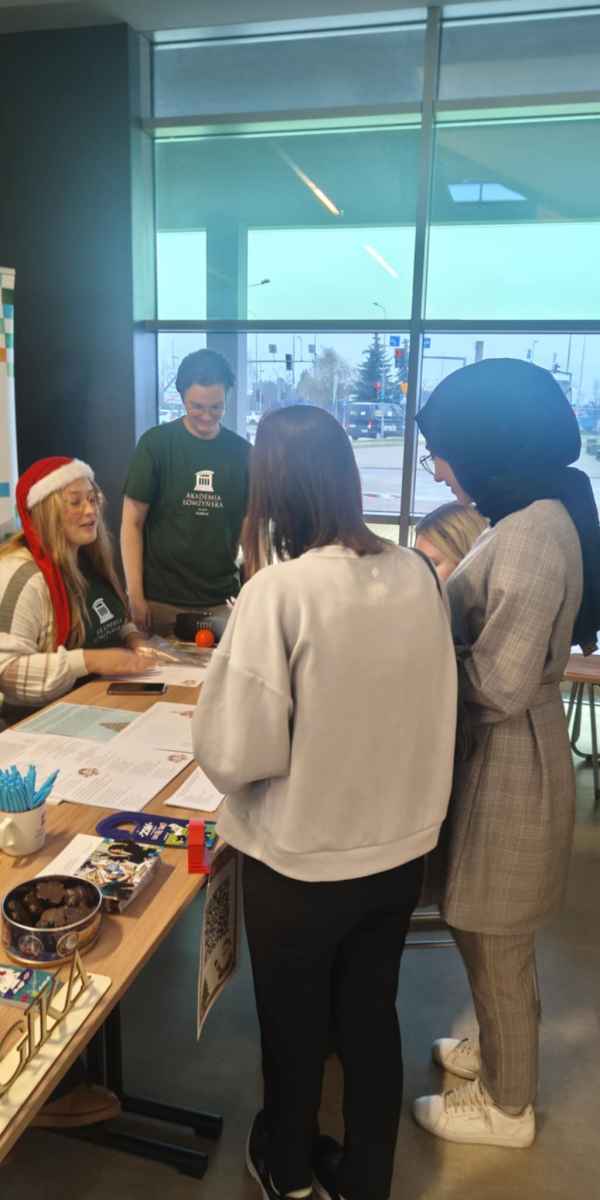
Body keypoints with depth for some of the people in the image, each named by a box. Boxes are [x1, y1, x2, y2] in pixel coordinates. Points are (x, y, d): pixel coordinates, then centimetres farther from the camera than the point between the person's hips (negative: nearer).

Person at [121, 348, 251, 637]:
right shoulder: (156, 443, -5)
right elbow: (132, 523, -3)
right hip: (162, 601, -2)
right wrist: (135, 595, -8)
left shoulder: (241, 452, 2)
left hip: (222, 601, 2)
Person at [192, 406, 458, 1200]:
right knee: (370, 1015, 23)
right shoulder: (417, 574, -7)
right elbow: (423, 709, 4)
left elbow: (236, 752, -21)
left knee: (294, 1023, 21)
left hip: (302, 858, -4)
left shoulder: (279, 590, -24)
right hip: (401, 845, 4)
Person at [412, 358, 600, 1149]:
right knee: (484, 934, 26)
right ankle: (500, 1053, 49)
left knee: (494, 943, 12)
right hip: (501, 752, 9)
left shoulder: (532, 535, -26)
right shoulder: (536, 517, 4)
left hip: (509, 759, -9)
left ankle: (507, 1108, 36)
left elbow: (500, 684, -26)